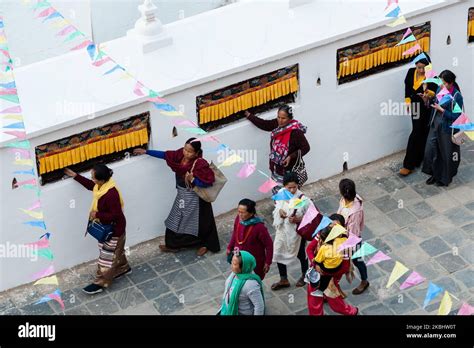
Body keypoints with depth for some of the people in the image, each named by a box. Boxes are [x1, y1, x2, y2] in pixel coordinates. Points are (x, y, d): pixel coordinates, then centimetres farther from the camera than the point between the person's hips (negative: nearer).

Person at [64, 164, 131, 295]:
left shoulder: (111, 194, -37)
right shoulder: (101, 185, -9)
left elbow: (116, 215, -31)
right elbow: (90, 185, 15)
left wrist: (97, 214, -28)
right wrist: (75, 176, 10)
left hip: (114, 229, -9)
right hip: (106, 226, 9)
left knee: (106, 256, 6)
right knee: (116, 251, 29)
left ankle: (100, 283, 18)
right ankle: (123, 268, 51)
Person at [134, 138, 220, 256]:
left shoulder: (200, 164, -28)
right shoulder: (180, 155, -9)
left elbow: (209, 181, -24)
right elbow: (165, 155, 3)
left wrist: (193, 180, -33)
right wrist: (146, 151, 6)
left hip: (194, 198, -7)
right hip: (182, 194, 7)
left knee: (199, 222, 10)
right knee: (176, 220, 19)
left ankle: (205, 244, 34)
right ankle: (173, 245, 36)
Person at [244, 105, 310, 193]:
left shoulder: (295, 132, -24)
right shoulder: (277, 124, -4)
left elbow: (305, 148, -19)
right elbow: (263, 124, 12)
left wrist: (291, 156, -28)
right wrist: (248, 115, 18)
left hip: (289, 170, -7)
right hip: (276, 168, 7)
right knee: (277, 193, 21)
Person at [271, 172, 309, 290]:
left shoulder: (302, 199, -26)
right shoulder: (281, 193, -11)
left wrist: (298, 219, -32)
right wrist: (279, 211, -18)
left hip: (297, 231, -4)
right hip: (283, 229, 5)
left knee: (300, 254, 18)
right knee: (278, 253, 13)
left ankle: (305, 275, 47)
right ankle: (283, 280, 33)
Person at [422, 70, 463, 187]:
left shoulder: (456, 96, -19)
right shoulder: (440, 90, 0)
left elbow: (457, 116, -18)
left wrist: (442, 110, -21)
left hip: (448, 129, -6)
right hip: (435, 126, 6)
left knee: (447, 155, 10)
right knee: (430, 151, 8)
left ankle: (446, 178, 29)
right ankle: (435, 174, 29)